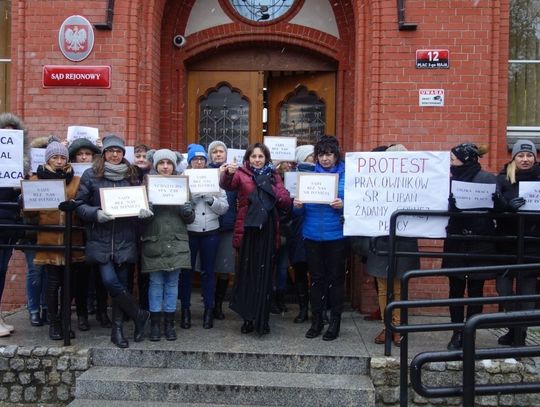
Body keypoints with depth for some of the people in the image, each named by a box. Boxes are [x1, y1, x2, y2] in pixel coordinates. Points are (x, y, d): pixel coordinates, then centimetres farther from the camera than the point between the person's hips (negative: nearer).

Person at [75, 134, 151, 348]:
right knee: (110, 281, -13)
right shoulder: (90, 175, 1)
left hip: (125, 239, 2)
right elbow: (80, 204, 0)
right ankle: (139, 315, 9)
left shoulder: (132, 175, 9)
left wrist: (144, 210, -8)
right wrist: (96, 213, -18)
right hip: (101, 238, -2)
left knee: (121, 283, 6)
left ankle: (117, 329, 19)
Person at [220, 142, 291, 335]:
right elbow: (226, 185, -16)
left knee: (264, 274, 5)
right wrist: (228, 173, -37)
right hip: (248, 230, -2)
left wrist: (272, 189, -13)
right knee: (247, 273, 3)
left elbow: (286, 203, 2)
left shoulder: (274, 176, 12)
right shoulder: (241, 174, 5)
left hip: (268, 231, 2)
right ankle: (248, 319, 15)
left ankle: (262, 320, 15)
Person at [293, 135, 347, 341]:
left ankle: (335, 322, 19)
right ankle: (316, 320, 22)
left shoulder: (346, 175, -2)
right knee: (316, 278, 11)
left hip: (336, 236, -3)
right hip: (312, 235, 3)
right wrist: (298, 206, -11)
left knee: (336, 278, 7)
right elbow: (303, 206, 11)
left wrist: (343, 206, -22)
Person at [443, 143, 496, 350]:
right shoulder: (453, 179, 7)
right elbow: (445, 206, 9)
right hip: (456, 242, 4)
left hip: (479, 243, -4)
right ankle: (457, 334, 18)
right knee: (455, 289, 8)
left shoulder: (487, 179, -6)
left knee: (475, 290, 6)